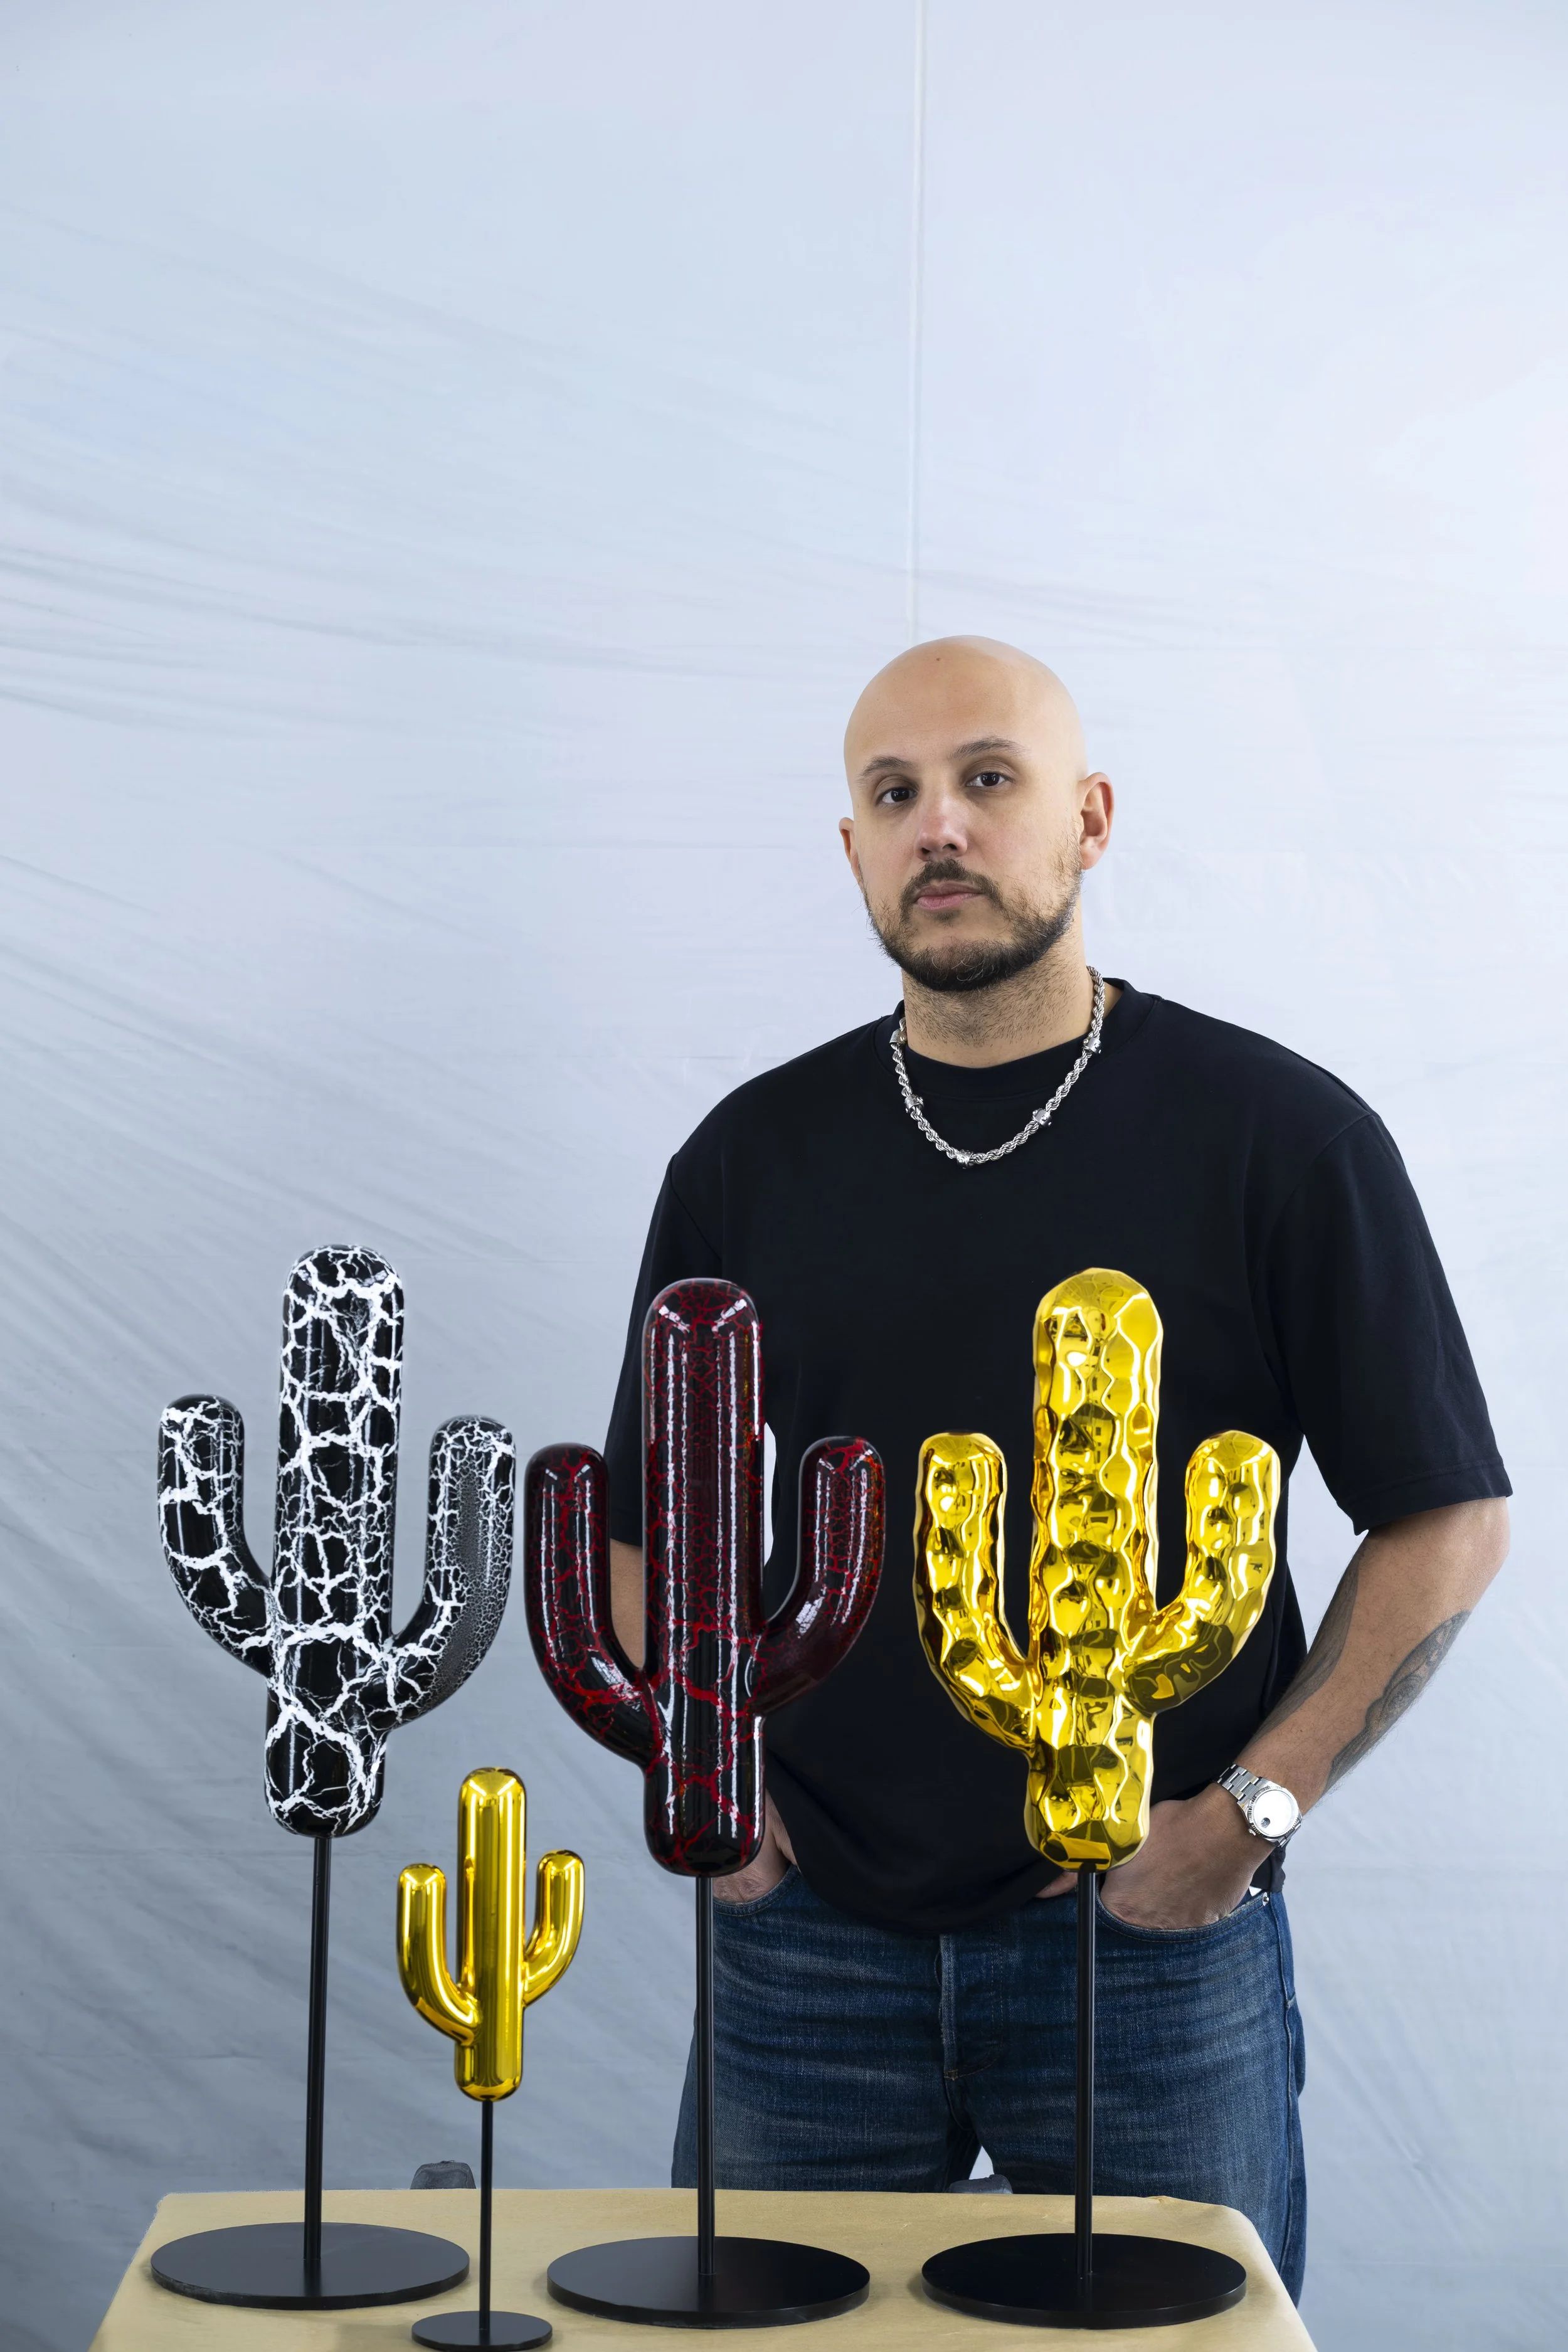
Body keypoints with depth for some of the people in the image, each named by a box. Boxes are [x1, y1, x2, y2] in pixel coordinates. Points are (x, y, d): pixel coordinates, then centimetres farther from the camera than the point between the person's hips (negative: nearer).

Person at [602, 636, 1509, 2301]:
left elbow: (1447, 1520, -1)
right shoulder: (752, 1157, 6)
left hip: (1157, 1936, -2)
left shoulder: (1278, 1135, -4)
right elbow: (647, 1523, 14)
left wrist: (1248, 1810, -8)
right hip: (811, 1937, 3)